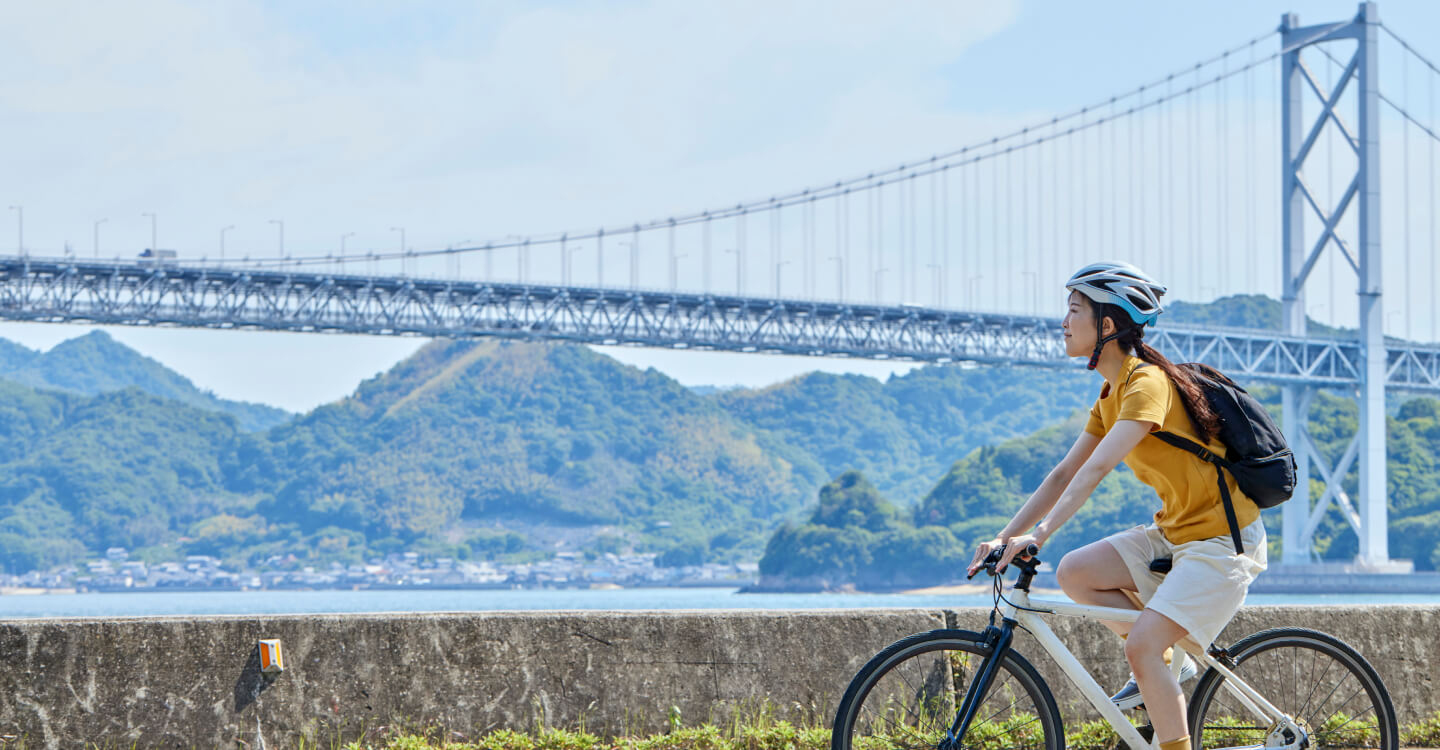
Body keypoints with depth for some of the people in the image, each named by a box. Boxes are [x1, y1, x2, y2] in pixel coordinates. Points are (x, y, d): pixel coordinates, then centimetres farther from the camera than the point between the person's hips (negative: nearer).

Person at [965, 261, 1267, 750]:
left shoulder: (1147, 383, -20)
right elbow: (1065, 474, 9)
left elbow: (1097, 469, -31)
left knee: (1142, 646, -20)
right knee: (1074, 572, -6)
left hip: (1222, 538, -9)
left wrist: (1040, 534, -37)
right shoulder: (1111, 395, 9)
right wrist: (1005, 537, 2)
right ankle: (1168, 664, 7)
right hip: (1174, 531, 9)